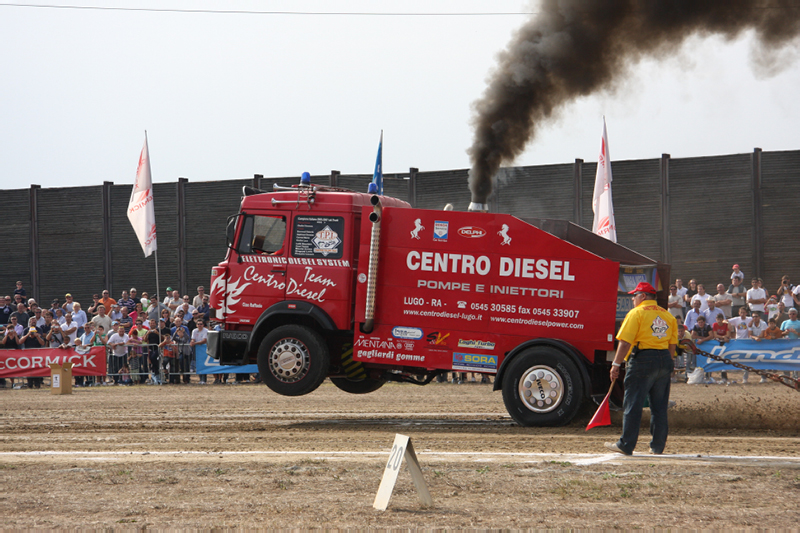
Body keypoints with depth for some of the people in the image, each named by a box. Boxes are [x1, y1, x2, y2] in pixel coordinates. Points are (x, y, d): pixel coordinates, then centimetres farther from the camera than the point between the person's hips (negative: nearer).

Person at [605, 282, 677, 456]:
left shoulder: (636, 313, -6)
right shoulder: (668, 316, 13)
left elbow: (625, 342, -12)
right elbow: (672, 345, 14)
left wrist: (616, 365, -10)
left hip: (642, 359, -6)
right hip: (664, 361, 6)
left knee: (633, 405, -3)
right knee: (660, 407, 11)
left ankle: (626, 445, -4)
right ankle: (658, 446, 13)